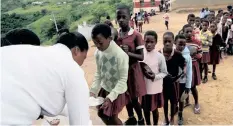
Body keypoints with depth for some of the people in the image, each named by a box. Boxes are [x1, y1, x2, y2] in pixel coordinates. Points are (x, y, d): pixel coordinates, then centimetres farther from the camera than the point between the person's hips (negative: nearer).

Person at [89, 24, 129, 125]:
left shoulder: (120, 55, -27)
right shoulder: (98, 53, -9)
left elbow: (123, 79, -23)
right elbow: (98, 73, 2)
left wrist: (110, 97, -28)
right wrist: (93, 90, -6)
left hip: (117, 91, -6)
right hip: (104, 88, 6)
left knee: (112, 117, 7)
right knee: (101, 114, 19)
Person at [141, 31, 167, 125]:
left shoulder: (160, 56, -14)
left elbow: (164, 73, -7)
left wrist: (155, 76, -23)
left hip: (155, 89, -2)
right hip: (143, 87, 3)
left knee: (154, 109, 16)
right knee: (145, 109, 19)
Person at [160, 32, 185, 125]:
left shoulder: (177, 54, -16)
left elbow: (184, 69, -9)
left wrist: (176, 77, -19)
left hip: (173, 82, -1)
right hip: (163, 82, 1)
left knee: (173, 101, 16)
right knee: (164, 101, 18)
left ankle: (172, 119, 39)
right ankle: (166, 119, 40)